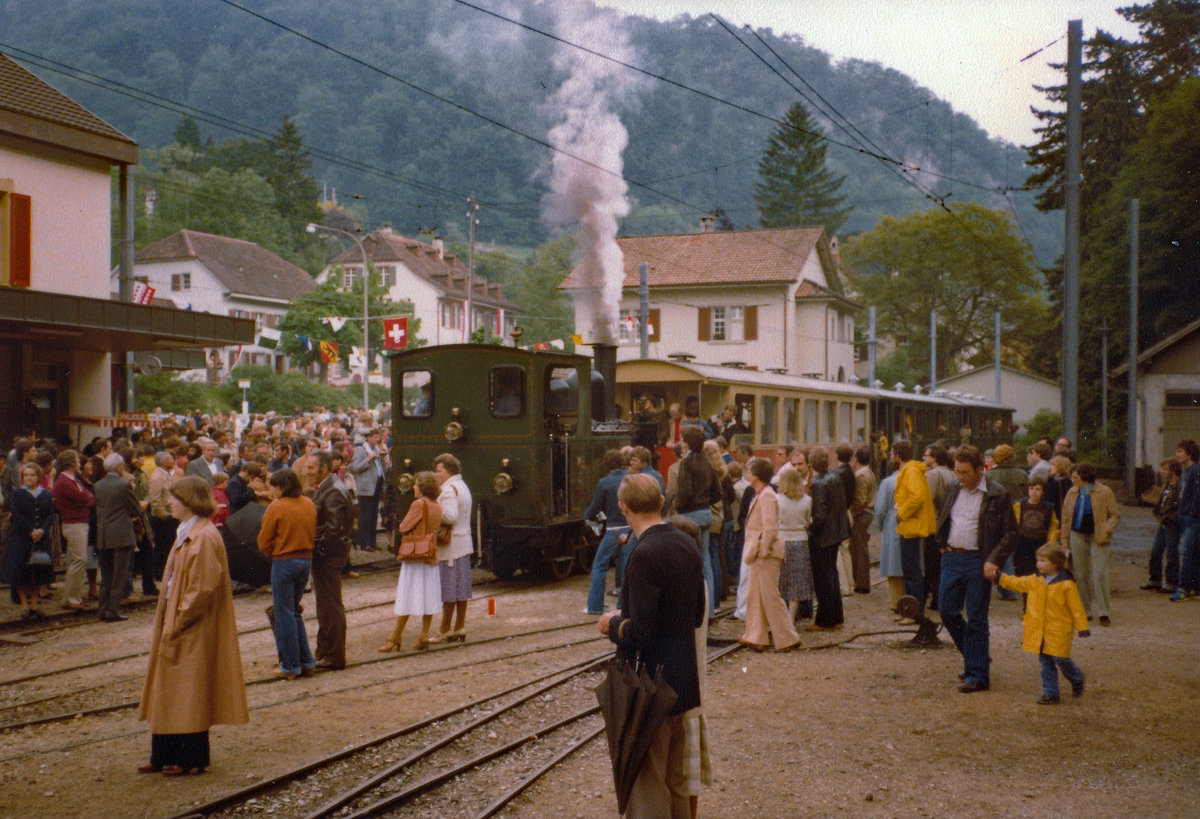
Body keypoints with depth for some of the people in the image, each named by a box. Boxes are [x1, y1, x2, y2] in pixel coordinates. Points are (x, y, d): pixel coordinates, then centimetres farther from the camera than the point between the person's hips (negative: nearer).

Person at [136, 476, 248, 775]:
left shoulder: (205, 538, -18)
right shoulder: (186, 533, 12)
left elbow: (203, 588, -22)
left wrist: (176, 623, -19)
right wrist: (165, 623, 12)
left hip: (194, 632, -10)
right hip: (176, 624, 10)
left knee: (189, 693, 0)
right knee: (171, 693, 13)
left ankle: (191, 759, 10)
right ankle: (165, 756, 21)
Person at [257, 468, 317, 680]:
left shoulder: (276, 508, -12)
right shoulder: (309, 504, 5)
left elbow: (263, 543, -6)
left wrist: (273, 554, 12)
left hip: (284, 562, -6)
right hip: (306, 559, 6)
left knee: (284, 614, 3)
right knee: (294, 611, 18)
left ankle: (290, 666, 7)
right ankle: (306, 662, 16)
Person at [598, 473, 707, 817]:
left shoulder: (644, 555, -21)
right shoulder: (686, 545, 4)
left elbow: (641, 632, -24)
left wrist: (613, 624, -4)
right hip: (684, 681, 8)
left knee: (647, 786, 1)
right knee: (677, 782, 20)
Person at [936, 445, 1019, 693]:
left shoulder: (997, 495, -8)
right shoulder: (954, 490, 9)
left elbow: (1010, 532, -7)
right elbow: (942, 520, 24)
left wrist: (994, 561, -16)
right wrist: (943, 545, 11)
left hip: (978, 561, -6)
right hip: (952, 558, 6)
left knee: (976, 619, -1)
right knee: (947, 611, 8)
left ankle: (977, 675, 8)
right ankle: (978, 657, 27)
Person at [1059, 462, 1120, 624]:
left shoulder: (1104, 492, -5)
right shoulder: (1072, 493, 8)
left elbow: (1114, 516, -1)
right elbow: (1066, 518, 13)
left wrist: (1106, 531, -17)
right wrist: (1065, 539, 8)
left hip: (1097, 537, -4)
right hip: (1078, 536, 4)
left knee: (1099, 574, -9)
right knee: (1081, 574, 5)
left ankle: (1102, 612, -2)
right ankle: (1086, 610, 16)